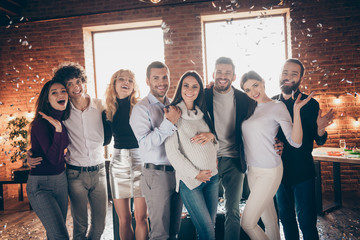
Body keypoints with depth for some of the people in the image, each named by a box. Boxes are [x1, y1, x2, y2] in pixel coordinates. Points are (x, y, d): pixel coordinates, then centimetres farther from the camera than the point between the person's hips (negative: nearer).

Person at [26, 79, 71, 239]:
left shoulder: (63, 120, 5)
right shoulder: (40, 123, -16)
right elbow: (53, 158, -22)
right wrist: (58, 128, -28)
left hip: (61, 181, 7)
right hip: (40, 185, -7)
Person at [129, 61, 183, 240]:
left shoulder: (173, 105, 11)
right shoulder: (141, 108, -7)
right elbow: (146, 143, -17)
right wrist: (169, 123, -22)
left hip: (177, 172, 6)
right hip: (157, 173, -5)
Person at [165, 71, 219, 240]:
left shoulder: (202, 112, 9)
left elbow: (217, 143, 17)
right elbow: (171, 151, -11)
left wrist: (211, 135, -7)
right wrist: (195, 174, -10)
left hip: (212, 176, 5)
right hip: (190, 180, -5)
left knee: (210, 224, 13)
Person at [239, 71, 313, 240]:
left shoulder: (277, 106, -9)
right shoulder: (250, 108, 8)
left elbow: (295, 142, -16)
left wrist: (296, 110, -25)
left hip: (269, 172, -6)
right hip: (252, 170, 6)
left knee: (247, 223, -4)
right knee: (269, 222, 17)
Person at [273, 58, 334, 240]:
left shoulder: (310, 104, -6)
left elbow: (320, 141, -4)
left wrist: (320, 129, -25)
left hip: (303, 172, -3)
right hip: (279, 170, 3)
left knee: (306, 221, 3)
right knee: (285, 217, 18)